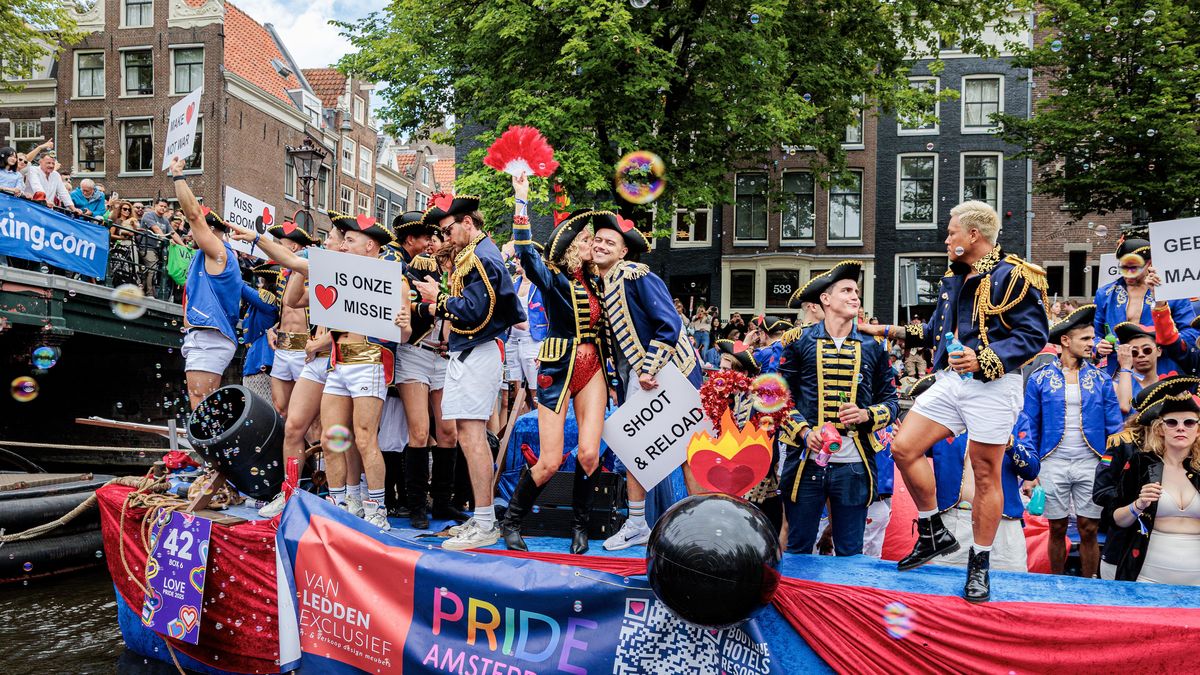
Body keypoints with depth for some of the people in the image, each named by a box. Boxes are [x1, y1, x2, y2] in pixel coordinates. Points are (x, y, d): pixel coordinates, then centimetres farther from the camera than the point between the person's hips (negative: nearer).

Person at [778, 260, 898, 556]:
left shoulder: (873, 347, 11)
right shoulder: (799, 342, 4)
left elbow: (890, 400, 11)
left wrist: (867, 415, -9)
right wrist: (804, 432, -11)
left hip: (854, 465, 2)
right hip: (806, 462, -2)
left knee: (850, 554, 10)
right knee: (798, 551, 6)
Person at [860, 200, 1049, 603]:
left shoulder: (1014, 276, -9)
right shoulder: (953, 278, 16)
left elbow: (1034, 335, -14)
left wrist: (985, 360, -24)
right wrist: (891, 332, 24)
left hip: (991, 386, -8)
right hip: (950, 381, 8)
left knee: (986, 475, 1)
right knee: (904, 448, -1)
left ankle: (979, 565, 15)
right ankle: (934, 534, 15)